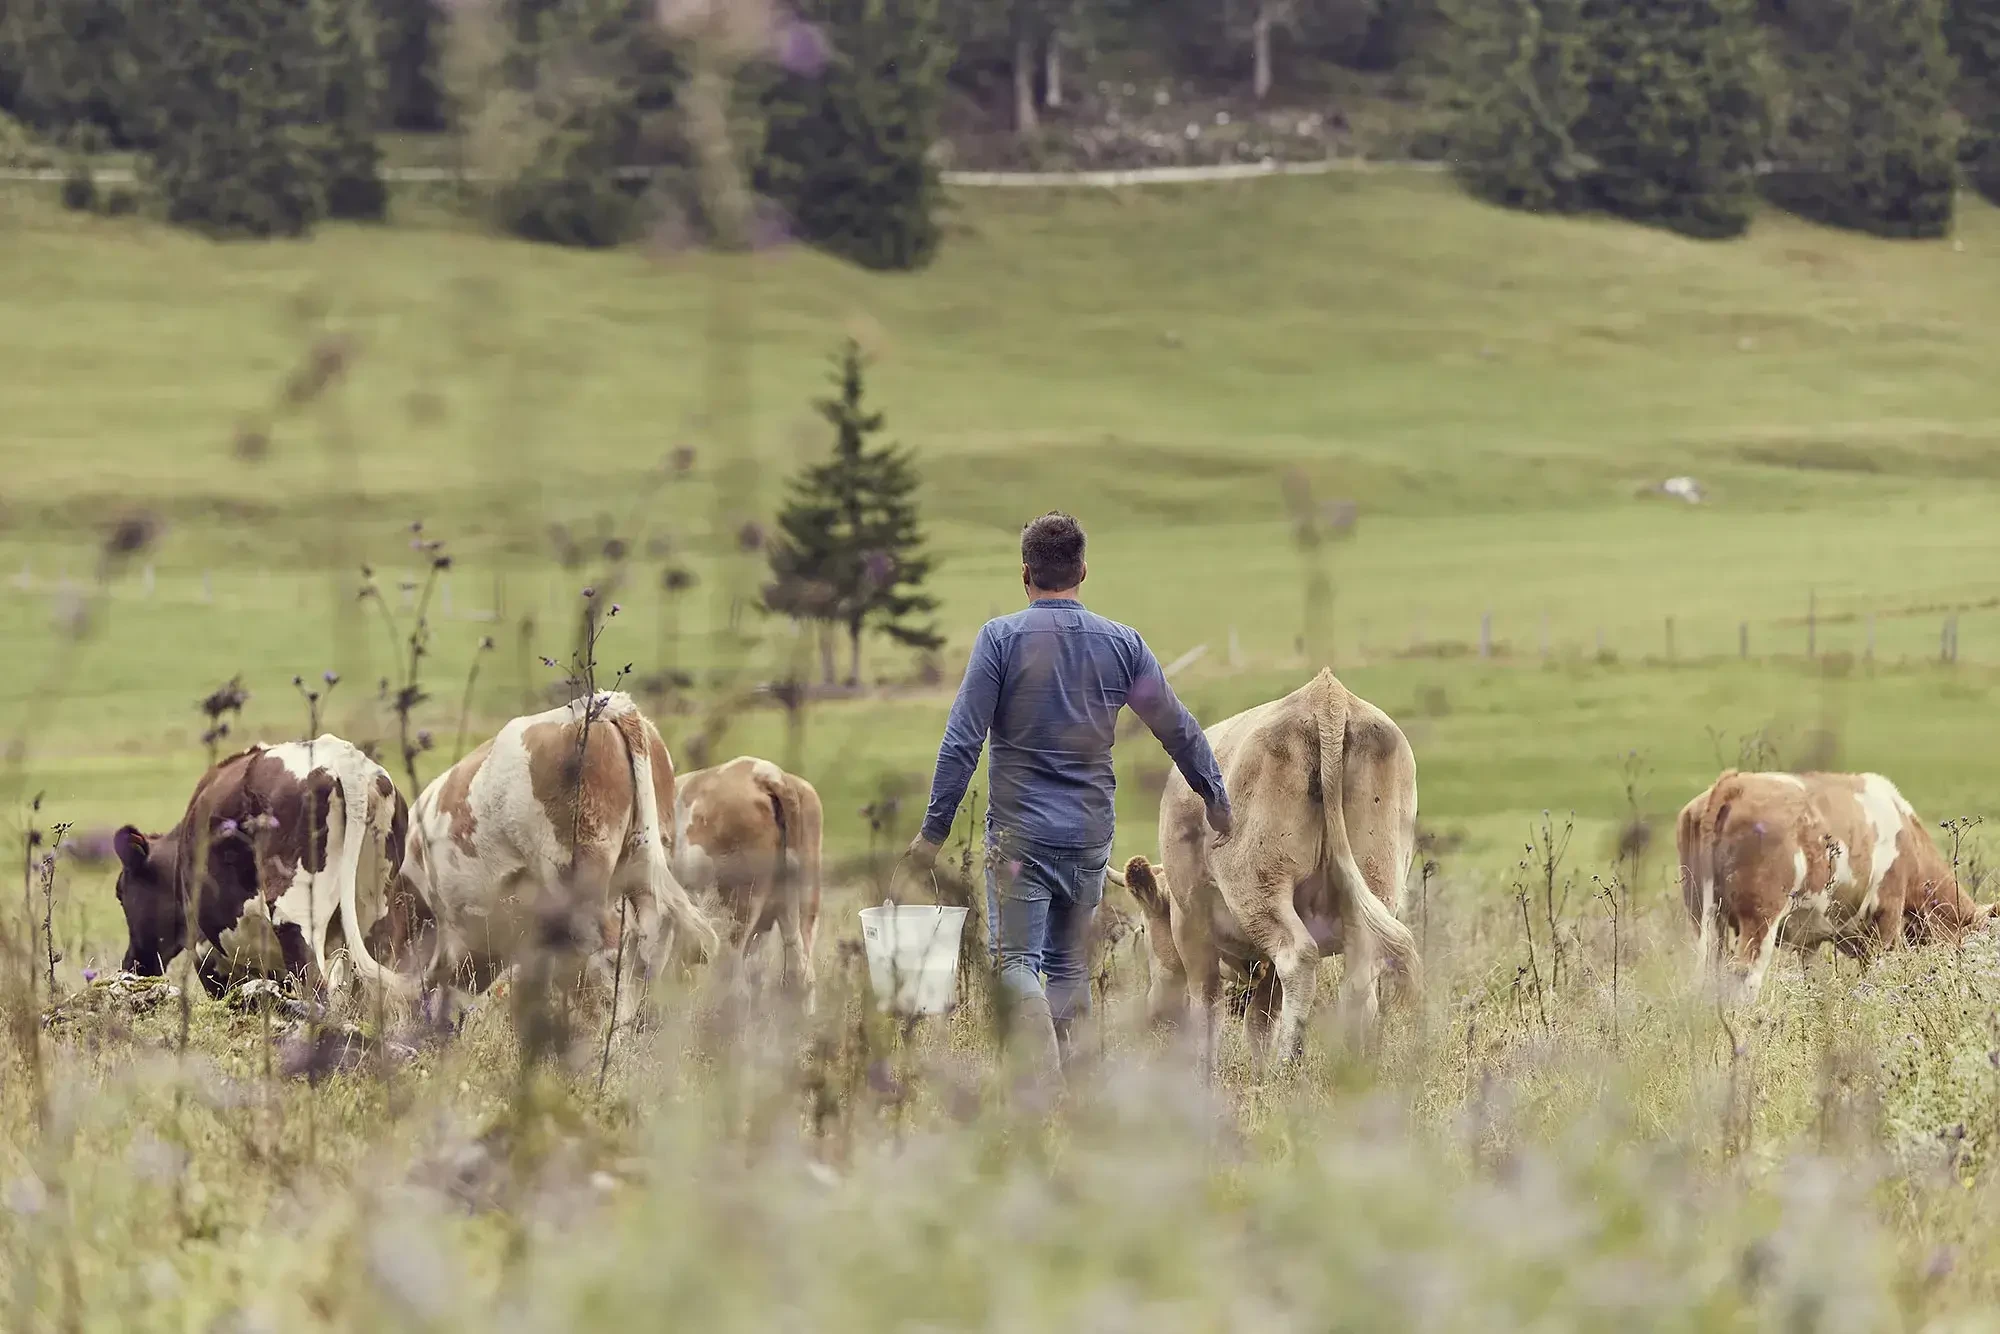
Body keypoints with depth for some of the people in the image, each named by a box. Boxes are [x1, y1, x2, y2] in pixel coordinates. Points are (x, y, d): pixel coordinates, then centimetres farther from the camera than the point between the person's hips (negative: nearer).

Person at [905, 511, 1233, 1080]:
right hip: (1090, 831, 4)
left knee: (1017, 962, -6)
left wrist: (935, 829, -6)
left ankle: (1046, 1076, -25)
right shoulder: (1121, 643, 3)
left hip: (1020, 830, -4)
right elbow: (1178, 730, 11)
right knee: (1071, 967, 13)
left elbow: (962, 741, -10)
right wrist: (1215, 798, 25)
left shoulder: (1001, 638, -7)